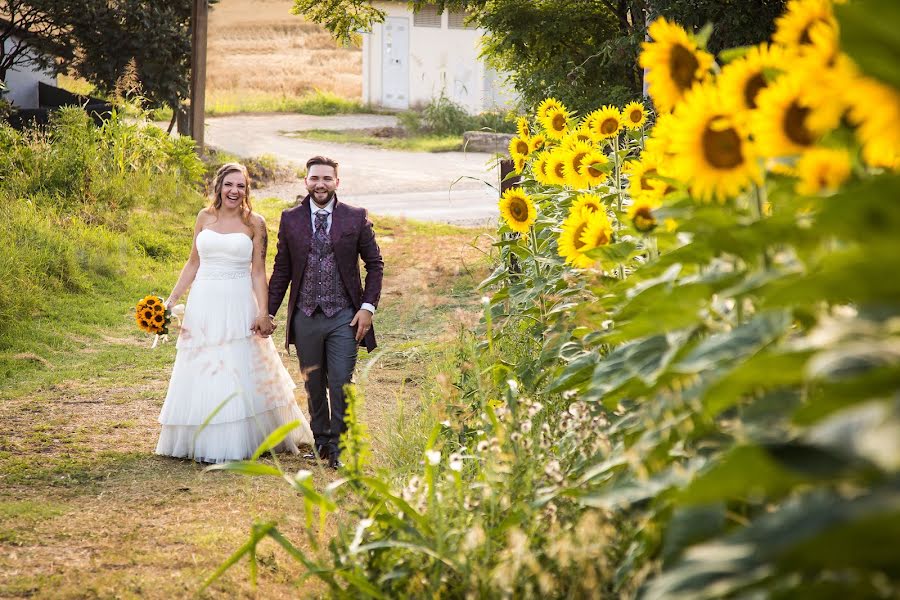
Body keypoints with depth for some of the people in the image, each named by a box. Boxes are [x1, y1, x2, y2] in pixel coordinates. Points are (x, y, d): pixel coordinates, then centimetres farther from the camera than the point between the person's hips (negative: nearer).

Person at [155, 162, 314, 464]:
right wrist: (171, 299, 7)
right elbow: (193, 263, 12)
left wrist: (263, 312, -9)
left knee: (240, 375, 1)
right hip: (204, 304, 3)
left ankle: (237, 442, 9)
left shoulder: (255, 223, -1)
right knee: (201, 374, 7)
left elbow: (259, 272, -1)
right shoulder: (205, 217, 6)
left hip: (238, 305, -3)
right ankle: (203, 441, 16)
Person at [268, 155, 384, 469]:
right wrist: (268, 312, 7)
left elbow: (375, 264, 5)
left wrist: (368, 307, -4)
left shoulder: (356, 218, 0)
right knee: (314, 385, 11)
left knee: (341, 383, -8)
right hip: (305, 317, 2)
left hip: (344, 316, -2)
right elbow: (281, 270, 9)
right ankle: (320, 439, 27)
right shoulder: (290, 219, 4)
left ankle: (339, 446, 3)